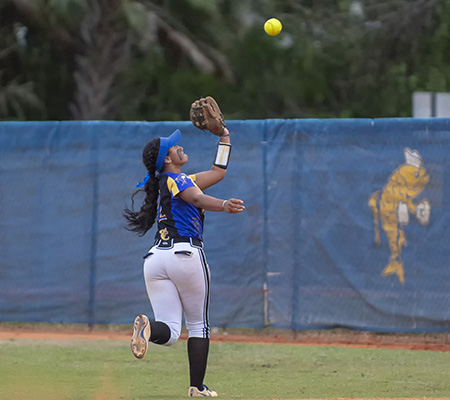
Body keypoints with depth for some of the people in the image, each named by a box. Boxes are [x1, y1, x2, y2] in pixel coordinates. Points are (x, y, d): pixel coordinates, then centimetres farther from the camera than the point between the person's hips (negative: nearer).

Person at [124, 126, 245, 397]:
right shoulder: (175, 179, -1)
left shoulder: (179, 180, 24)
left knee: (170, 331, -3)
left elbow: (218, 173, 33)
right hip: (187, 254, -7)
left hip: (156, 260, 7)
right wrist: (224, 205, -40)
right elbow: (197, 198, -23)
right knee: (199, 324, 10)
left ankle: (148, 327, -35)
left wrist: (224, 137, 36)